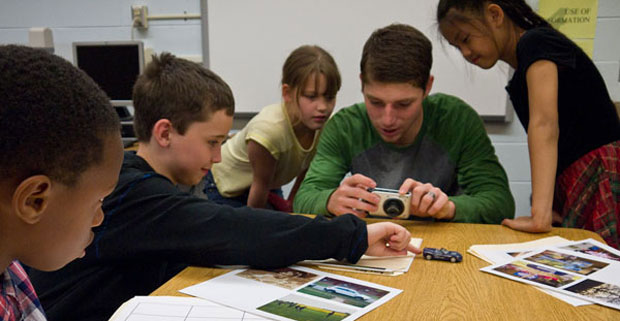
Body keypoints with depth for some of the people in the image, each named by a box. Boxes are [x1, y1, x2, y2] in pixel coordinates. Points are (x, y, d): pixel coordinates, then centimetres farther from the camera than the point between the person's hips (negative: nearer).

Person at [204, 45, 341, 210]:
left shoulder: (325, 125, -23)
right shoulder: (269, 129, -40)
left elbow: (306, 171, -5)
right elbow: (260, 186, -25)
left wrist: (290, 206, 3)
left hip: (272, 185, 5)